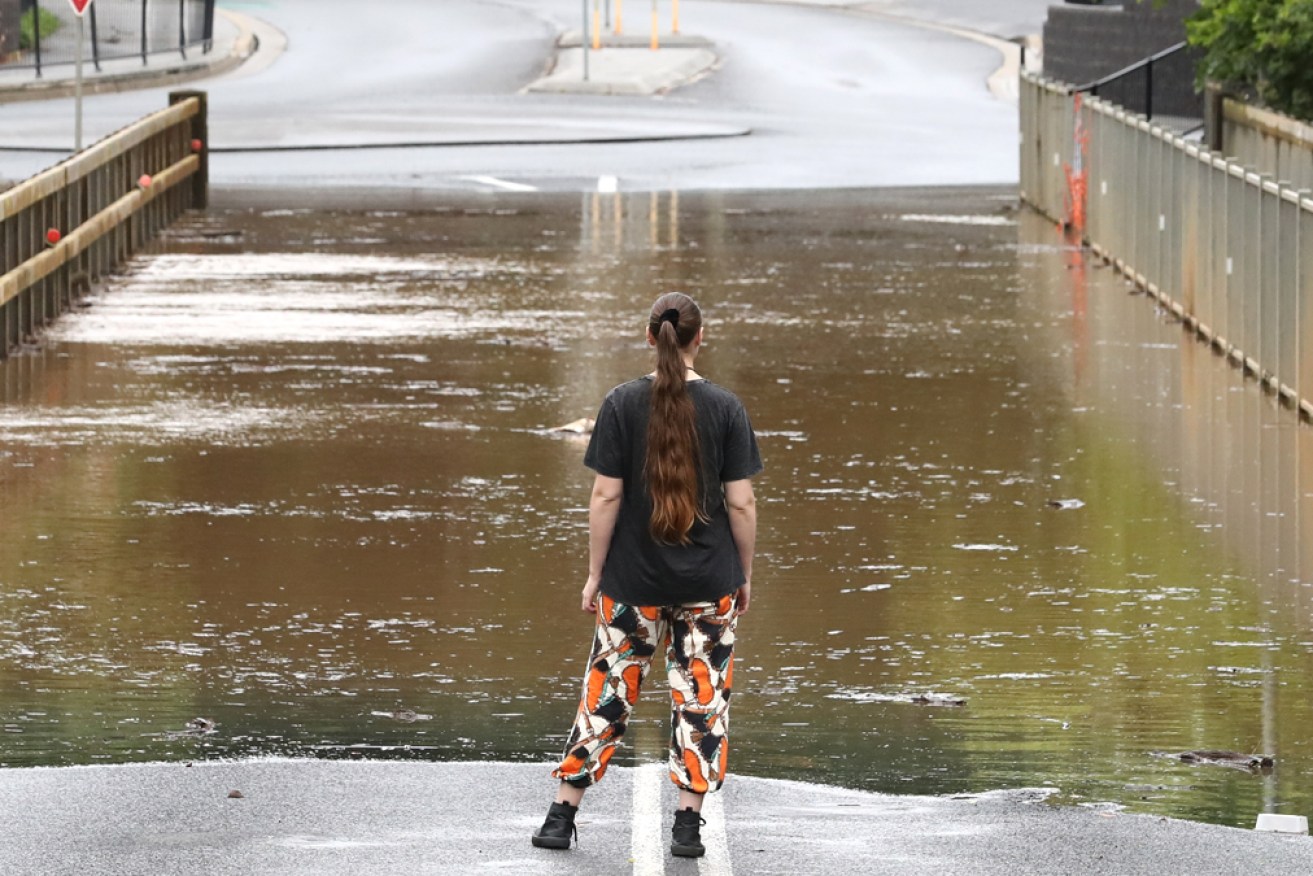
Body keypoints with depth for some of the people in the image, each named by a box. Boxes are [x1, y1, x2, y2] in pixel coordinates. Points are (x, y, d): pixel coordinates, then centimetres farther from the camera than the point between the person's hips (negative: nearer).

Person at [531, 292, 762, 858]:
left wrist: (595, 573, 2)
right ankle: (688, 825, 6)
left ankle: (562, 816, 11)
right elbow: (741, 502, -5)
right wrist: (745, 575, 7)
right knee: (702, 695, 7)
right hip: (708, 580, 0)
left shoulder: (623, 404, -7)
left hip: (633, 581, 0)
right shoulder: (725, 408, -6)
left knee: (608, 690, 9)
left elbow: (605, 497, -7)